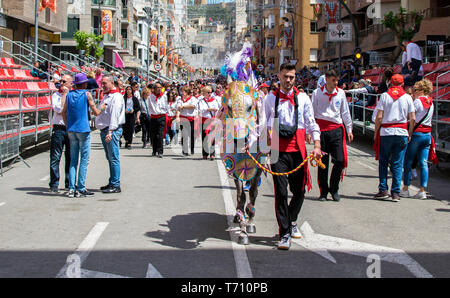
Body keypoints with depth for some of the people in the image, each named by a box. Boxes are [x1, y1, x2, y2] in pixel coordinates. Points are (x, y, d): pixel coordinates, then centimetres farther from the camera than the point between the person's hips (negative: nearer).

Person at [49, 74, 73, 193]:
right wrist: (64, 94, -7)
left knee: (70, 157, 8)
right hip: (58, 129, -2)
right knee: (55, 157, -4)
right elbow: (59, 109, -12)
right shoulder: (56, 95, 4)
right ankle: (54, 184, 1)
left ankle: (70, 183, 17)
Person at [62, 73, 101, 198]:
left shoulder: (69, 95, 9)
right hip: (83, 129, -5)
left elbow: (64, 113, 10)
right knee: (84, 160, 0)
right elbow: (96, 112, -5)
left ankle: (71, 189, 4)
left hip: (71, 130, 5)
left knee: (73, 160, 9)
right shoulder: (87, 94, -5)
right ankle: (81, 189, -2)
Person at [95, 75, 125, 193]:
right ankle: (112, 183, 18)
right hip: (104, 130, 10)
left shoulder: (116, 97, -10)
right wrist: (104, 131, 18)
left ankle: (115, 185, -8)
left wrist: (110, 132, -25)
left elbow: (114, 115, -19)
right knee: (110, 158, 12)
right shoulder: (106, 96, 21)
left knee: (113, 158, -9)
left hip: (112, 130, -10)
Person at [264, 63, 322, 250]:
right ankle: (285, 234, -1)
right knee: (281, 192, -7)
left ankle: (292, 221, 36)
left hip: (297, 150, 2)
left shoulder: (302, 98, 8)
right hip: (278, 151, -2)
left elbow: (311, 124, 7)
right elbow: (264, 125, 9)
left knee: (299, 191, 9)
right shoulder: (270, 99, 7)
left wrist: (317, 145, -5)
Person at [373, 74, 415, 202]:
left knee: (383, 162, 10)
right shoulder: (408, 97, 4)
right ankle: (396, 192, 1)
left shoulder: (384, 96, 0)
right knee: (397, 164, 4)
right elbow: (412, 118, 1)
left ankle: (383, 190, 4)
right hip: (402, 133, 1)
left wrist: (376, 133, 4)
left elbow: (379, 117, -5)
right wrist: (410, 134, 10)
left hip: (386, 132, -1)